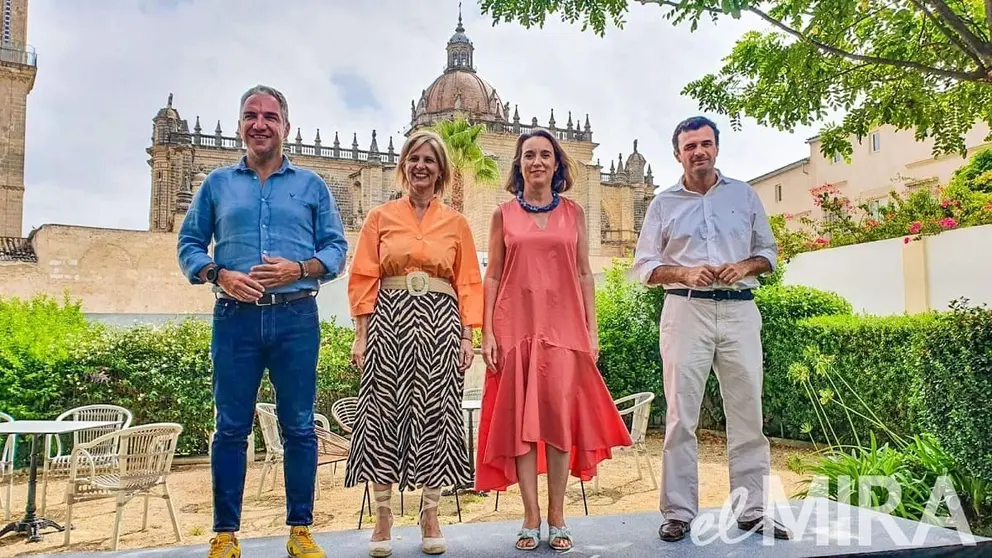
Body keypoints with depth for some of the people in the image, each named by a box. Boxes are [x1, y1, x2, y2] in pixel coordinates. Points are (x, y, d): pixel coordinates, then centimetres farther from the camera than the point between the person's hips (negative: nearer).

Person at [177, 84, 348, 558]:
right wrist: (220, 275, -9)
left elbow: (336, 247, 7)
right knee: (231, 427, 5)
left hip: (296, 318, 0)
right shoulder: (218, 184, 13)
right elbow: (189, 245, 11)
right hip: (235, 317, 1)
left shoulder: (311, 185, 12)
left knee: (299, 427, 5)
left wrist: (300, 269, -11)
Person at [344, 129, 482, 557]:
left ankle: (430, 516, 14)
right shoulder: (380, 217, 9)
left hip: (440, 323, 1)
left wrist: (467, 337, -1)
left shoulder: (456, 223, 10)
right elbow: (363, 280, 5)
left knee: (435, 414, 2)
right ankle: (383, 518, 11)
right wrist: (362, 335, -3)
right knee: (384, 413, -1)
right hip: (389, 322, 0)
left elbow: (468, 284, 8)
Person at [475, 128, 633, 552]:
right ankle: (531, 518, 9)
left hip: (564, 326, 0)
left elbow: (584, 274, 9)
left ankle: (556, 517, 10)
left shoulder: (574, 213, 11)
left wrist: (592, 329, 3)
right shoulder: (504, 214, 8)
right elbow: (493, 276, 5)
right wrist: (487, 332, -3)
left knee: (560, 416, -1)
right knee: (520, 418, 0)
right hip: (516, 326, 0)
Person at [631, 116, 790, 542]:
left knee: (747, 412, 3)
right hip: (686, 310, -1)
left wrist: (745, 266, -5)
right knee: (681, 415, -2)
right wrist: (685, 273, -11)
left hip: (739, 310, 2)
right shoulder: (664, 203, 9)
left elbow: (768, 251, 17)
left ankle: (752, 511, 13)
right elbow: (643, 266, 6)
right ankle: (678, 512, 6)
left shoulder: (745, 195, 14)